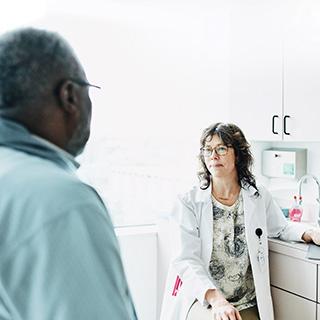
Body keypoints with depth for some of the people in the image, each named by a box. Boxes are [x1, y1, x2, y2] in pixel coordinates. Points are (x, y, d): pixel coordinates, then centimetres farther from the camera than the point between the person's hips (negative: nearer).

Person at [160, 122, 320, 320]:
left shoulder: (259, 198, 6)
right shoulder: (189, 203, -2)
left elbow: (282, 228, 24)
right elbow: (187, 260, -9)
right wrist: (216, 299, -23)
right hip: (201, 300, -3)